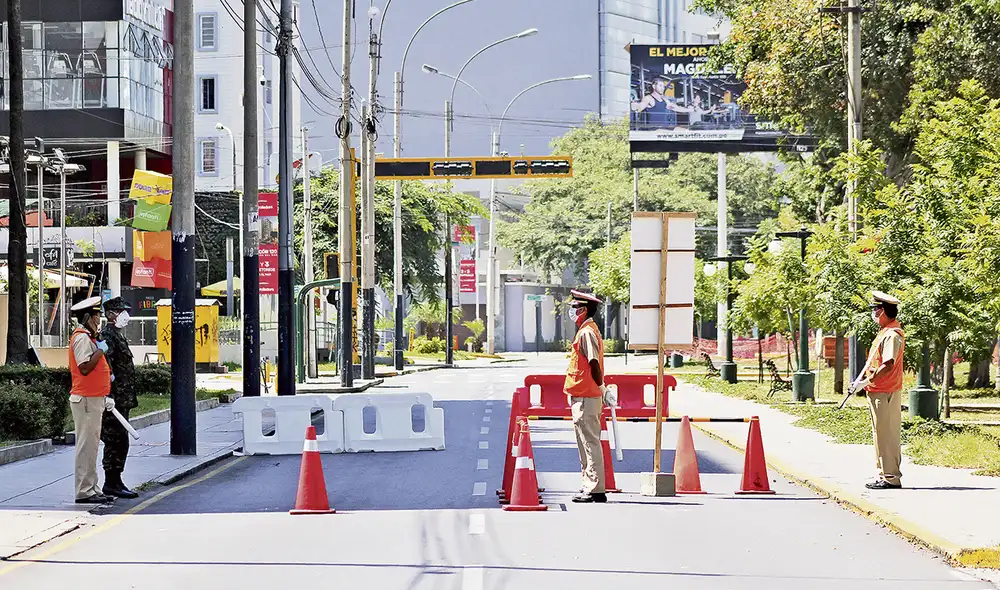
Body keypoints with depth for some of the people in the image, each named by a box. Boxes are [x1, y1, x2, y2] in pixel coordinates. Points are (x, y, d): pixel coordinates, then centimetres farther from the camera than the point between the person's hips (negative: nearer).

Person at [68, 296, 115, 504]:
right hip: (86, 400, -11)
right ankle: (84, 492, -7)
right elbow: (85, 368, -25)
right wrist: (100, 350, -16)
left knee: (91, 445, 14)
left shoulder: (88, 338, 19)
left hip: (93, 399, 11)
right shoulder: (82, 338, -14)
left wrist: (103, 397, 21)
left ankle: (90, 489, 19)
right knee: (87, 445, -8)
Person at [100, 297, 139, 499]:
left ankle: (114, 482, 19)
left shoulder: (118, 334, 19)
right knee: (116, 441, -8)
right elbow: (106, 366, -23)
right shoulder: (108, 335, -14)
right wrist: (111, 396, -27)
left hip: (122, 399, 11)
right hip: (115, 399, -11)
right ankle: (112, 482, -4)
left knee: (119, 442, 13)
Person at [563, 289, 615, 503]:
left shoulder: (587, 333, -15)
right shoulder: (588, 330, 17)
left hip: (586, 398, -11)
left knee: (590, 443, -8)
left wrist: (602, 389, -13)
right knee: (587, 443, 15)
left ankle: (595, 490, -7)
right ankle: (591, 487, 20)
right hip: (584, 396, 11)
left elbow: (594, 364, -19)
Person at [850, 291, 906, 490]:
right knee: (880, 434, 14)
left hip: (886, 393, -10)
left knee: (886, 435, -7)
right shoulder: (884, 332, 15)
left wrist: (865, 382, -19)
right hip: (876, 392, 10)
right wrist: (859, 379, 9)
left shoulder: (893, 335, -17)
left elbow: (888, 365, -25)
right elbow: (872, 360, 21)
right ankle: (884, 475, 20)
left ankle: (891, 478, -4)